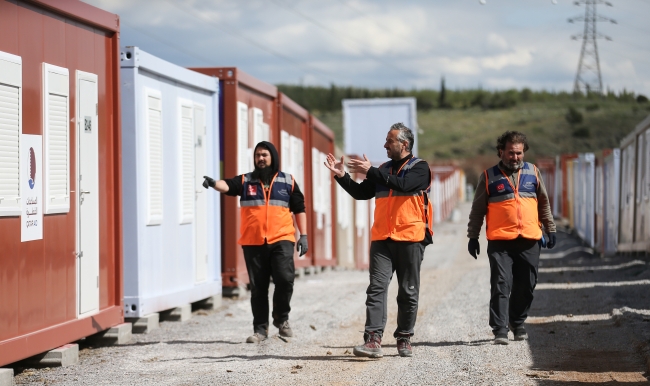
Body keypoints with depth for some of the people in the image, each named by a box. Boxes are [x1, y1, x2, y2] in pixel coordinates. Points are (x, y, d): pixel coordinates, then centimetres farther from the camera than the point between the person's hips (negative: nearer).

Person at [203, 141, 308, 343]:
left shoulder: (288, 181, 9)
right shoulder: (245, 181, 7)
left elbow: (299, 209, 12)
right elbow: (228, 185, -12)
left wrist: (303, 235, 4)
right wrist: (214, 183, -35)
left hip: (281, 240, -1)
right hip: (253, 242, 1)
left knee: (285, 279, -17)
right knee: (258, 287, 6)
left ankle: (281, 318, 6)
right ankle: (260, 328, 16)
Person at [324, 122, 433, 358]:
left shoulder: (419, 168, -2)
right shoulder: (383, 171, 17)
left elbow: (403, 184, -21)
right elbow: (361, 193, 17)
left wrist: (370, 171, -20)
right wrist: (342, 176, 3)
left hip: (410, 239, -4)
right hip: (382, 240, 4)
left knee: (408, 292, 4)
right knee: (377, 287, -9)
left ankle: (404, 338, 15)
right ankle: (373, 340, -15)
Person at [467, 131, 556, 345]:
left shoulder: (533, 172, 10)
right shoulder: (489, 177, 3)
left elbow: (544, 203, 18)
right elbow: (477, 210, 8)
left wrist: (550, 229, 15)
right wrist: (473, 237, 5)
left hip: (529, 241, 3)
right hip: (500, 241, -3)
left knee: (525, 286, 8)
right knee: (500, 285, -10)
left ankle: (518, 324, 24)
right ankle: (500, 329, -10)